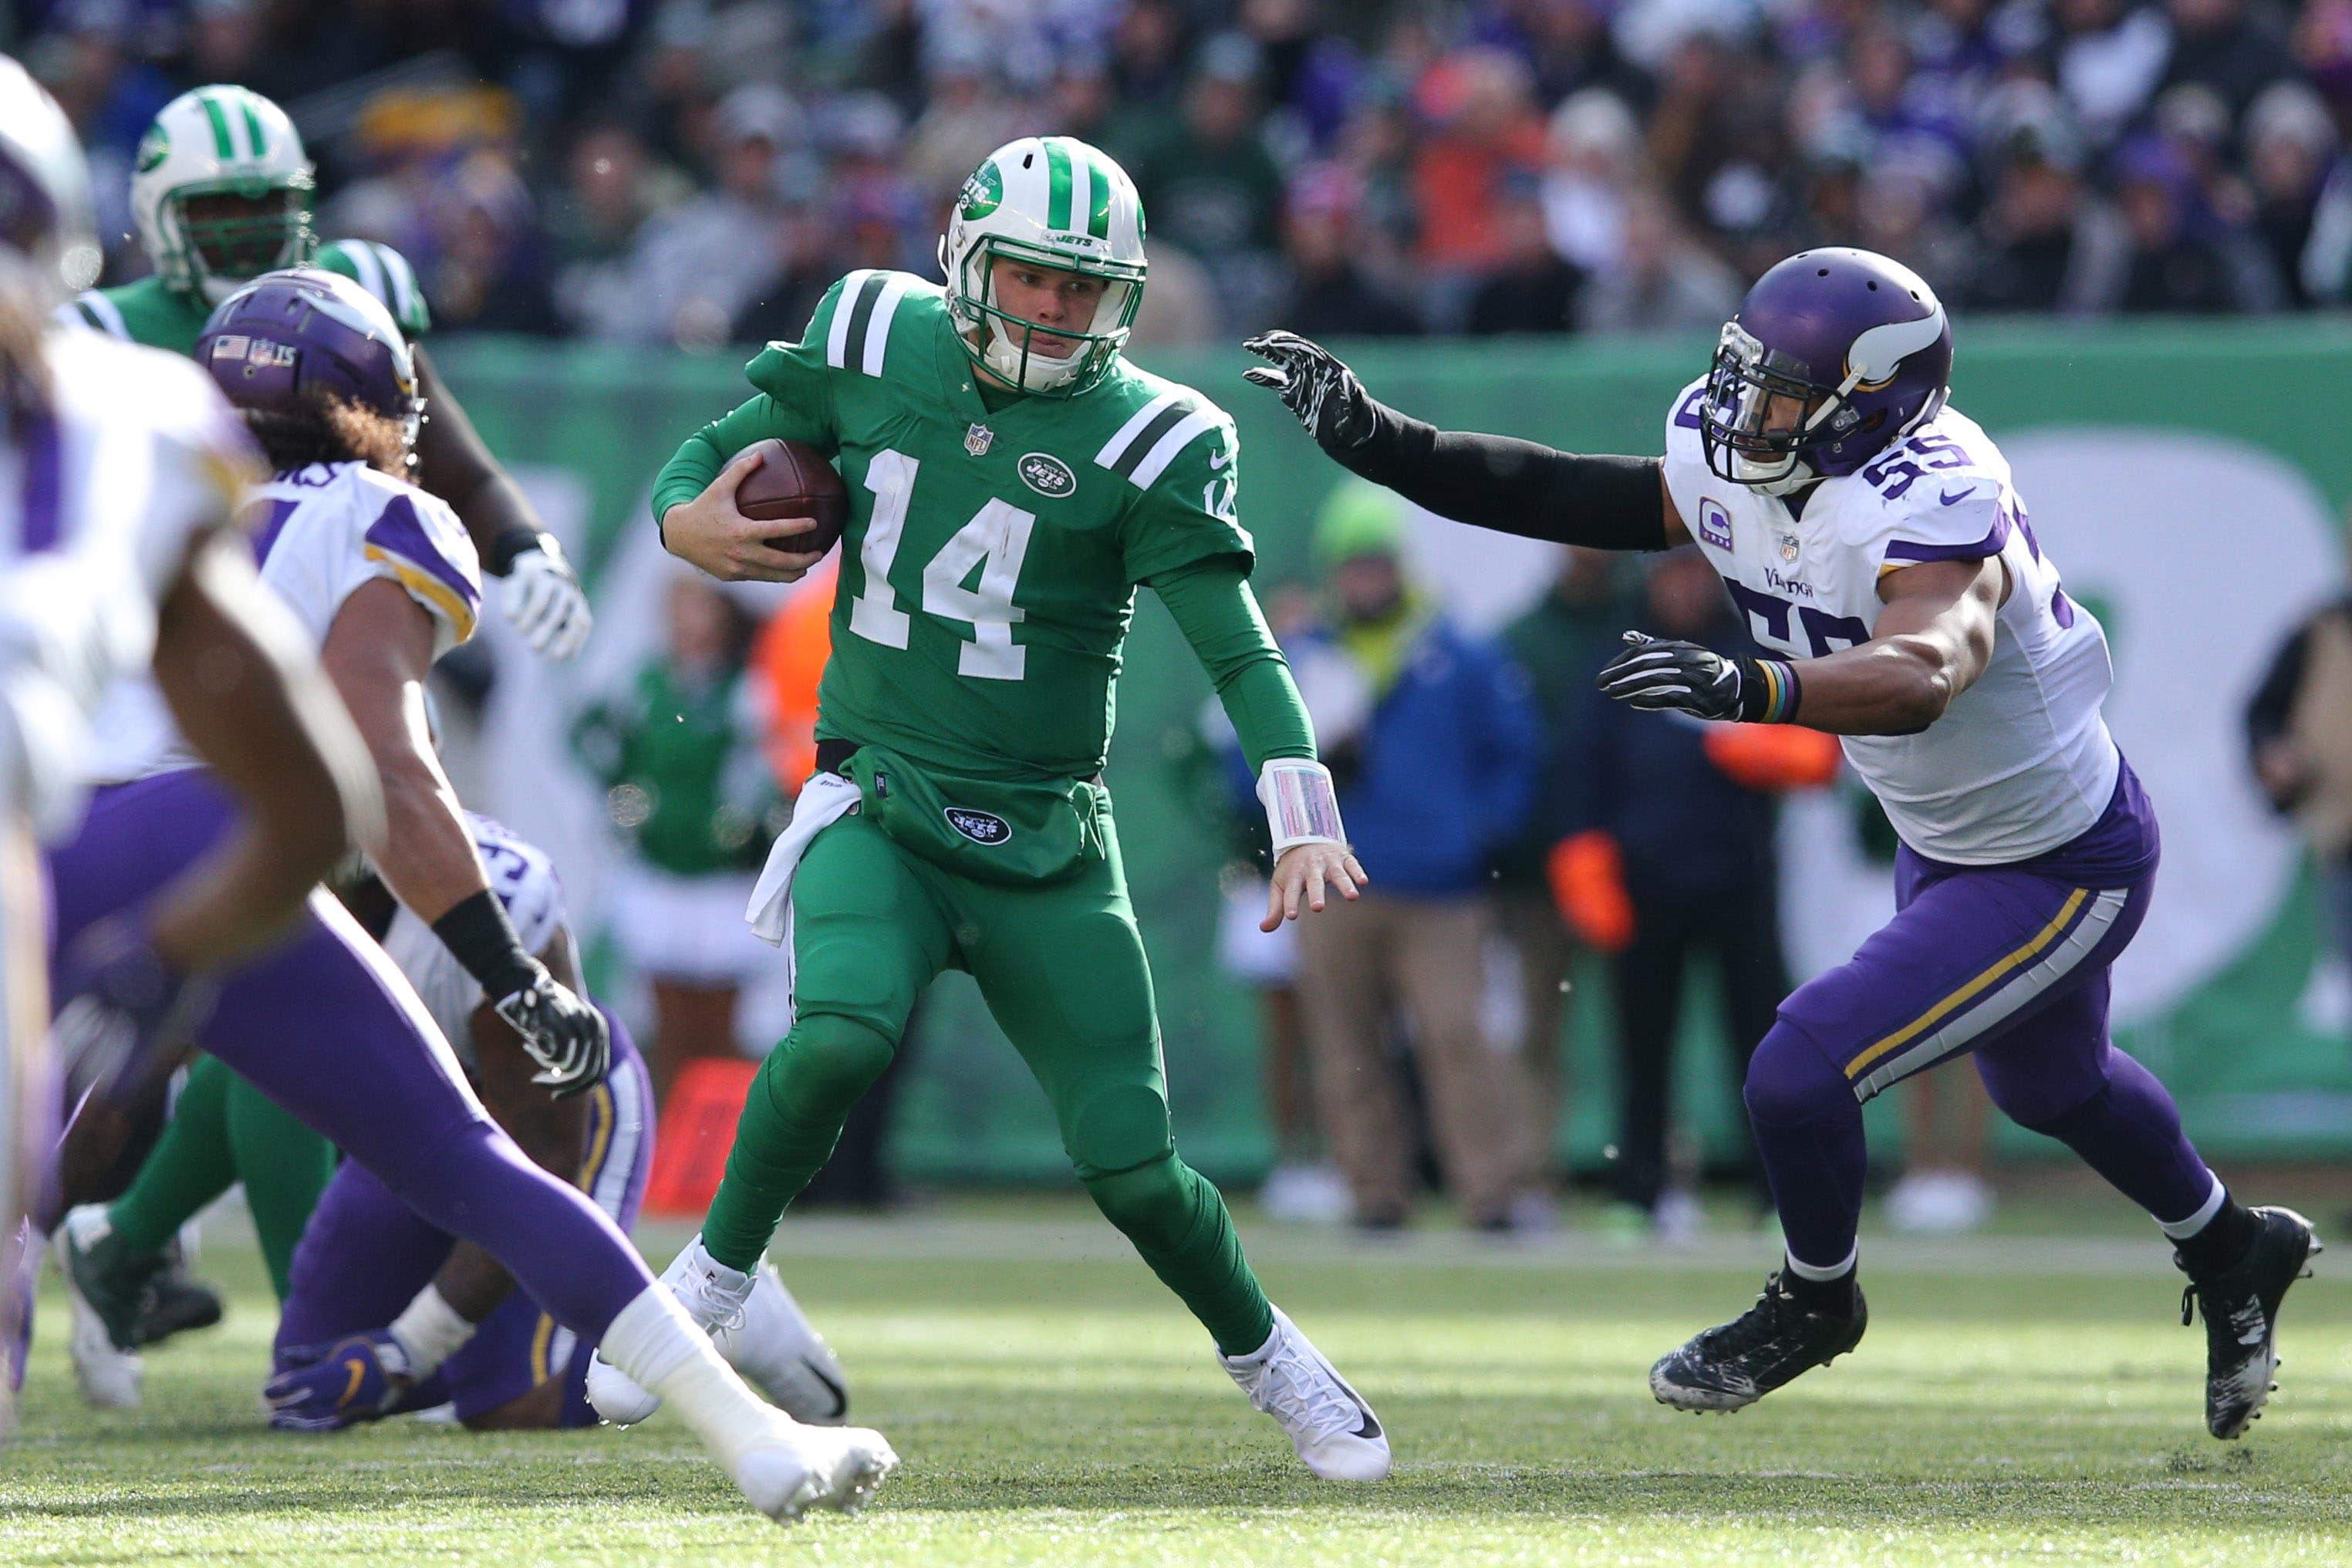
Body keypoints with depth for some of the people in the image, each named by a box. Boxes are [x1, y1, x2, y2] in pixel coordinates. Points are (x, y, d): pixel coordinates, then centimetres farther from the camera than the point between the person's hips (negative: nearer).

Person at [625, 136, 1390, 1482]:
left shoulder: (1145, 440, -8)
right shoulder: (874, 348, 0)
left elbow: (1239, 647, -13)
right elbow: (720, 454, 13)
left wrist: (1305, 817, -26)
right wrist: (688, 523, -11)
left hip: (1049, 849, 0)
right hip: (881, 807, 1)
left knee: (1131, 1165, -3)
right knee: (843, 1036, -30)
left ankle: (1270, 1360, 24)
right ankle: (712, 1280, -8)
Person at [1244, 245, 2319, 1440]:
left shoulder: (1931, 505, -37)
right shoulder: (1731, 469, -12)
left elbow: (1920, 676, -55)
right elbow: (1561, 500, -4)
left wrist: (1752, 688, -70)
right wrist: (1375, 442, -13)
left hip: (2058, 874, -9)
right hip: (1944, 845, 9)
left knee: (1800, 1074, -13)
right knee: (2048, 1085, 31)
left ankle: (1816, 1302, 18)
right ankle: (2232, 1252, 58)